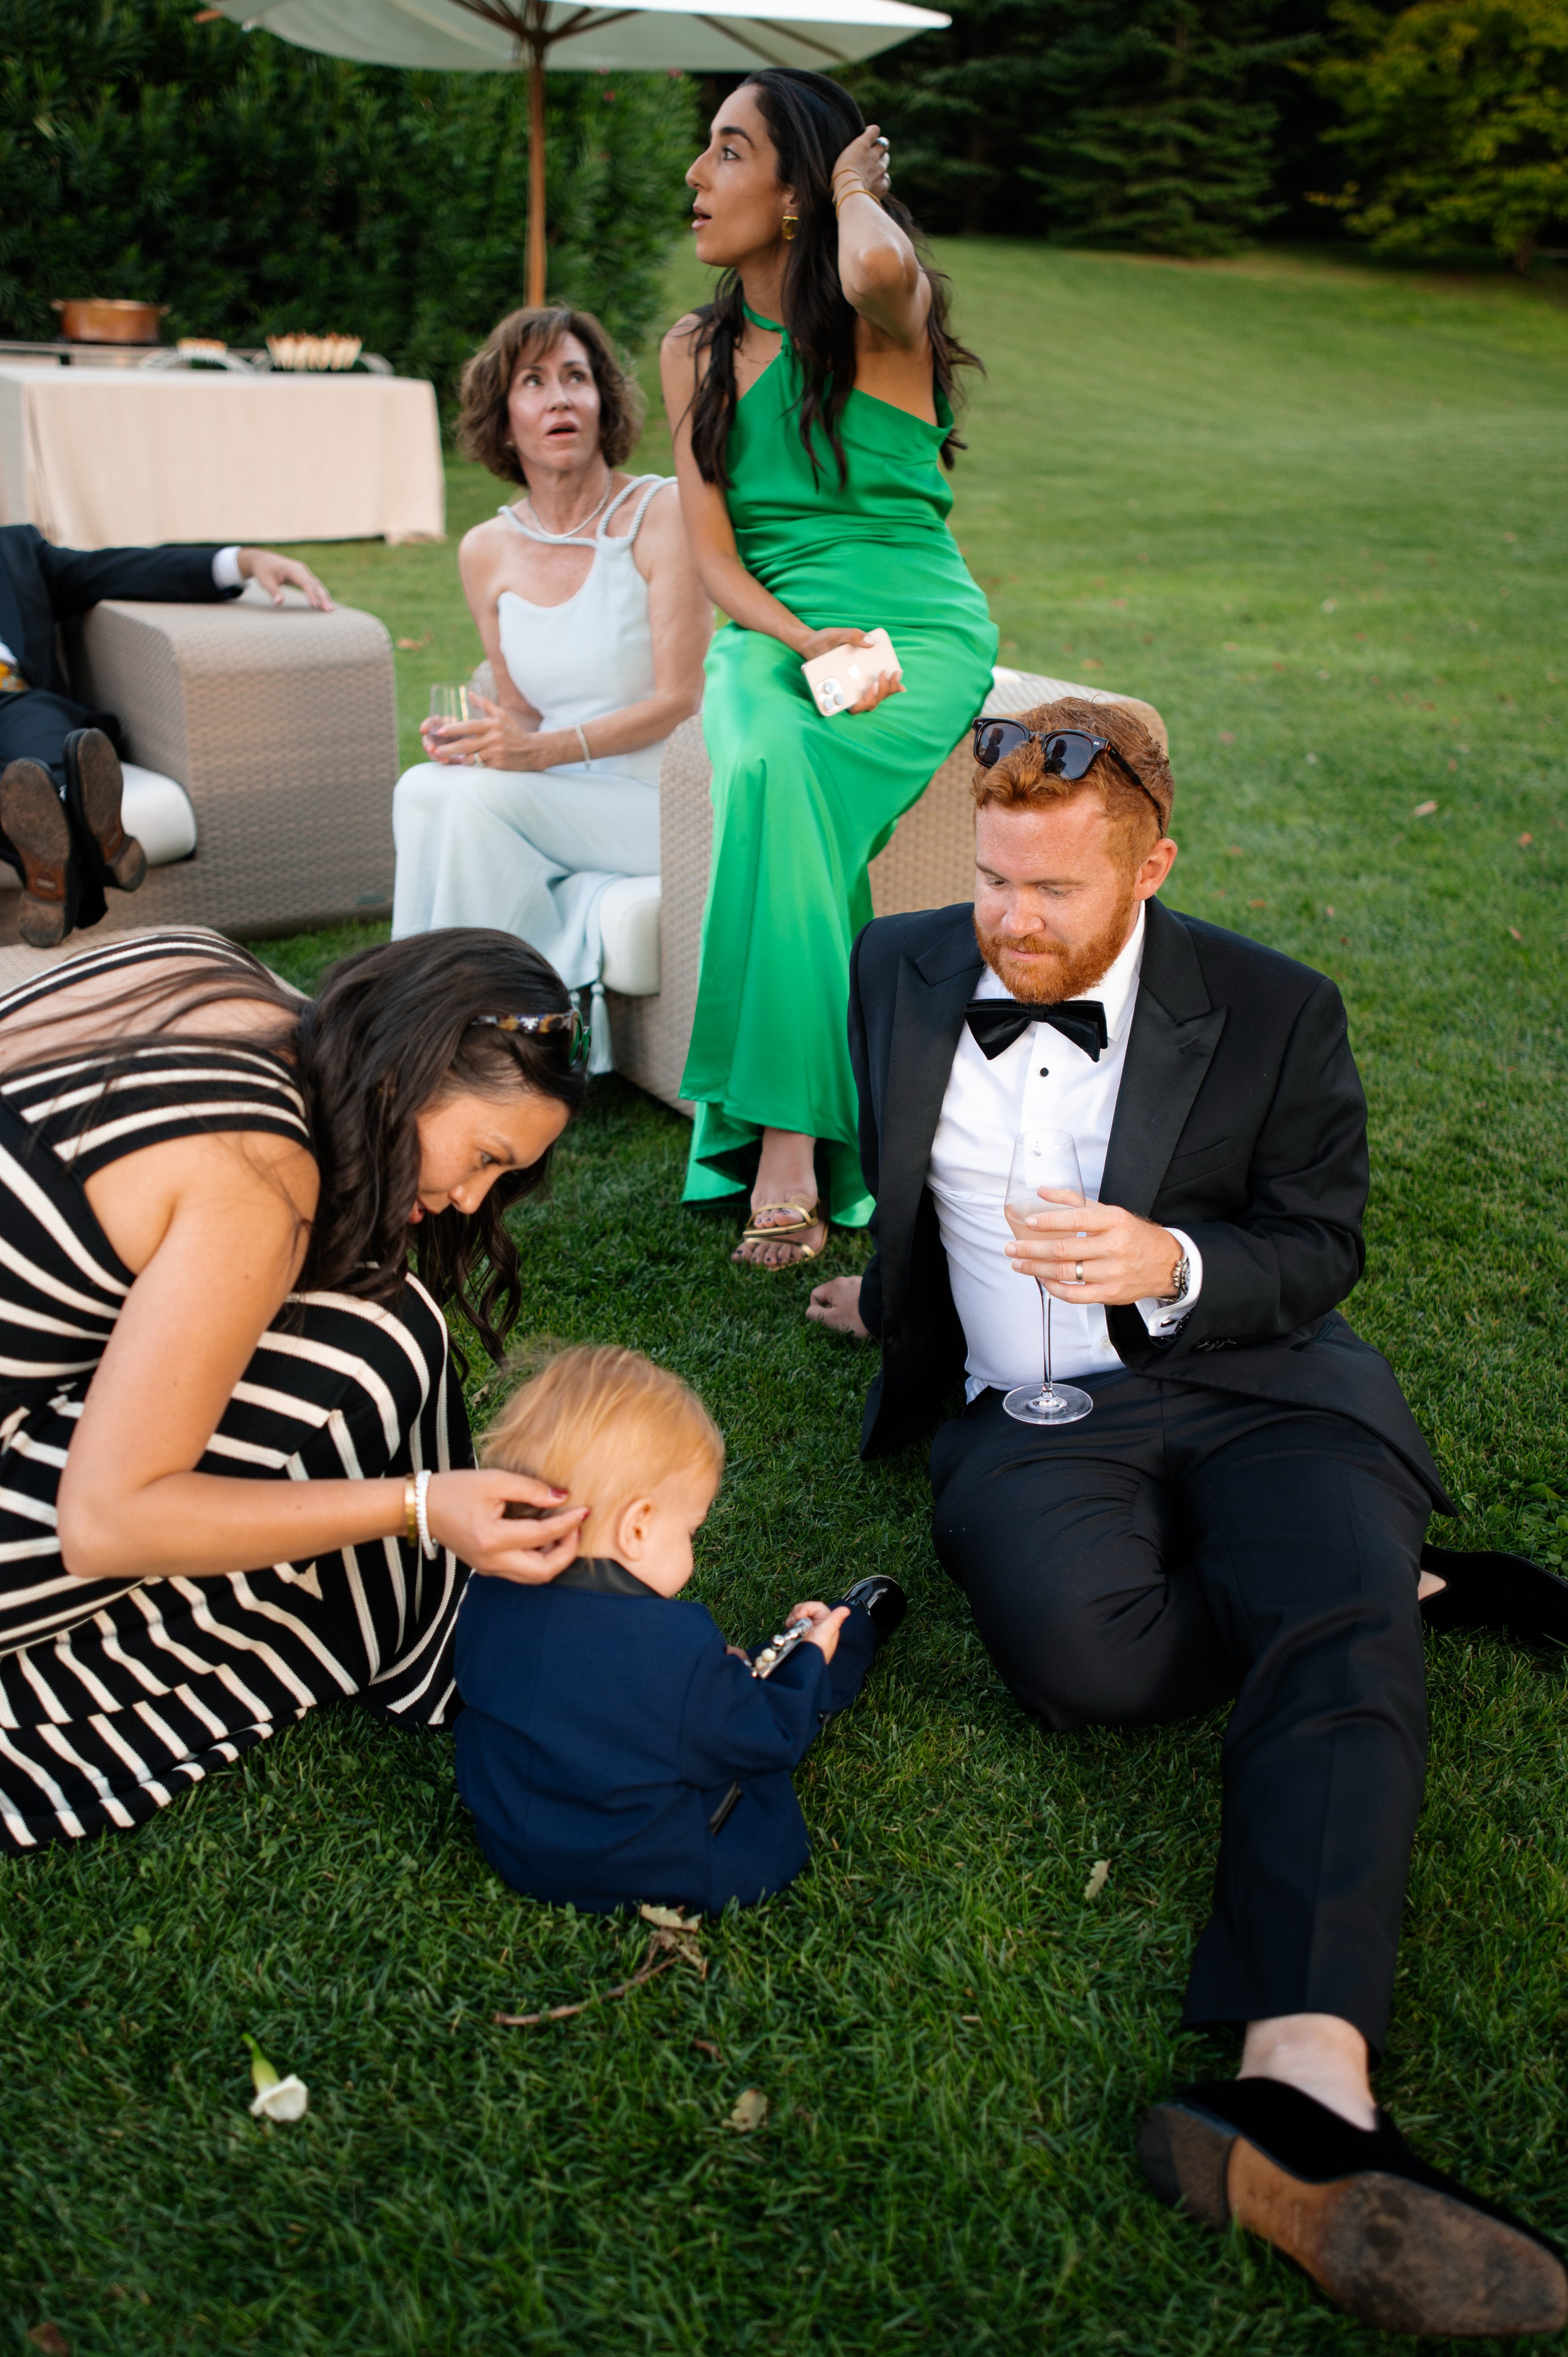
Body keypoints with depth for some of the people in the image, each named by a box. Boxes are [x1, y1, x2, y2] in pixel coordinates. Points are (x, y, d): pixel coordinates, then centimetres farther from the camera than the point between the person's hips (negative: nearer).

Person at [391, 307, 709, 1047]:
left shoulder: (663, 514, -8)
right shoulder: (487, 551, 8)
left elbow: (680, 700, -11)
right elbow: (524, 715, 13)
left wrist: (548, 750, -22)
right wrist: (480, 736, -11)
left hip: (664, 802, -4)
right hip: (556, 802, 5)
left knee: (485, 797, -27)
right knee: (423, 787, -23)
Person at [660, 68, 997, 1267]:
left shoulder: (886, 319, -3)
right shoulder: (697, 349, 11)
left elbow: (878, 272, -31)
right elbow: (711, 550, 4)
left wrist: (858, 186, -7)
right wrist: (804, 643, -16)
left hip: (917, 632, -3)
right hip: (766, 639, 4)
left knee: (783, 767, -34)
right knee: (762, 767, -31)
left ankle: (787, 1135, -33)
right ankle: (789, 1140, -31)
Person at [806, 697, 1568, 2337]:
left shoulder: (1276, 1013, 2)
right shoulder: (901, 969, 10)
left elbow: (1322, 1251, 3)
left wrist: (1171, 1266, -17)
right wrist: (897, 1284, 40)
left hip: (1253, 1384, -1)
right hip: (1030, 1415, 2)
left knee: (1338, 1621, -33)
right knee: (1081, 1647, -32)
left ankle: (1305, 2094, -45)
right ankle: (1374, 1577, -5)